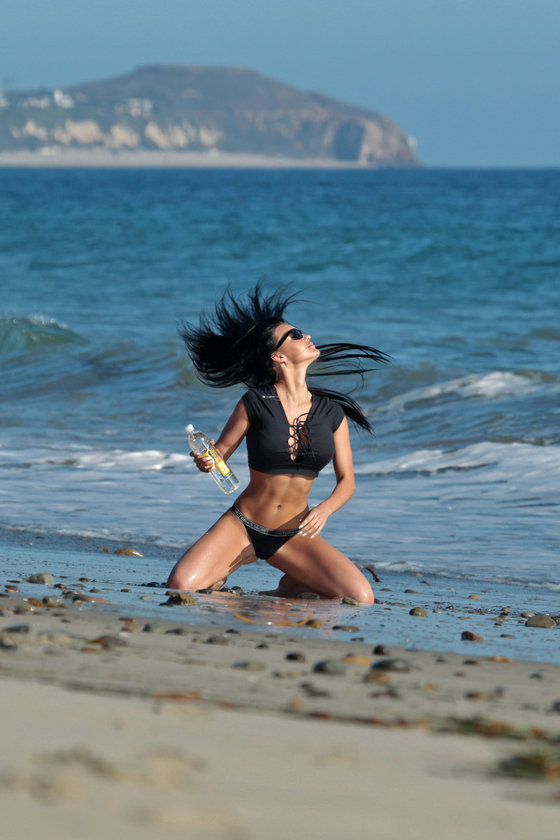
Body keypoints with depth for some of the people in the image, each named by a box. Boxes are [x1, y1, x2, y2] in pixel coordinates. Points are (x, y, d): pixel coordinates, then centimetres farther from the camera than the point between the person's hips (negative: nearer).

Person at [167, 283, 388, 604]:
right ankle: (226, 568, 9)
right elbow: (218, 454, 1)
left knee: (361, 600, -19)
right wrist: (204, 462, -24)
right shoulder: (255, 403, -8)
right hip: (242, 525, -2)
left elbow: (346, 480, 4)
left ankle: (294, 584, 12)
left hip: (293, 535, 2)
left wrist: (325, 509, -17)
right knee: (181, 587, -27)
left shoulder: (332, 412, 1)